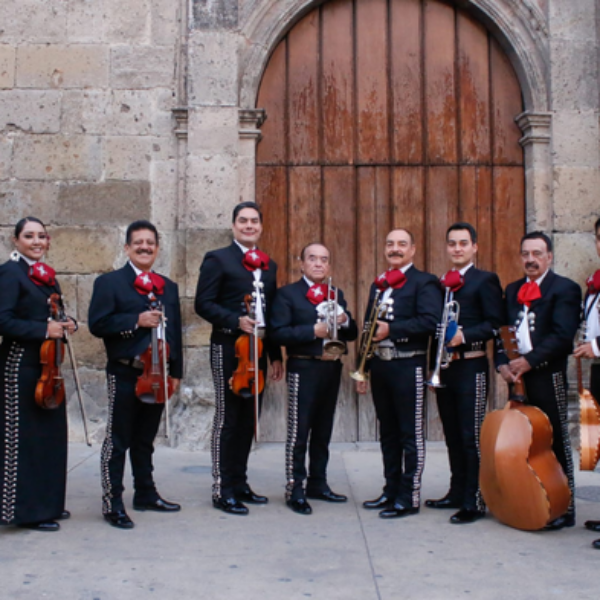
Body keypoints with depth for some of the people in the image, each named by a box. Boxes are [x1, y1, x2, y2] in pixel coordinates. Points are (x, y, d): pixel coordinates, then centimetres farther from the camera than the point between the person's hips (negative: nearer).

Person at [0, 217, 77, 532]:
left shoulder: (46, 275, 15)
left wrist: (66, 325, 2)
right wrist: (43, 330, -20)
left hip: (47, 364, 8)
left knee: (51, 435, 13)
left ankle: (48, 503, 24)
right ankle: (27, 509, 8)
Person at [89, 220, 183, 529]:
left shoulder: (169, 287, 15)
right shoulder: (109, 282, -1)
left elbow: (175, 331, 14)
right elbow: (97, 324, -11)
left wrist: (175, 372, 10)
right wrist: (136, 321, -19)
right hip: (125, 375, -5)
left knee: (145, 440, 16)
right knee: (117, 442, 0)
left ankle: (146, 494, 27)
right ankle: (112, 503, 7)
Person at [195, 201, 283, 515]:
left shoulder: (268, 265, 16)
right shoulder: (217, 259, -3)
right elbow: (203, 303, -10)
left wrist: (276, 355, 14)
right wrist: (235, 321, -23)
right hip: (229, 348, -6)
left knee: (248, 419, 11)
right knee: (227, 418, -2)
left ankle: (239, 483, 22)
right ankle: (223, 490, 5)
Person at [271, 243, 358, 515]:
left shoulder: (336, 295, 15)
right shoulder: (287, 293, -3)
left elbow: (352, 334, 14)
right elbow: (279, 333, -14)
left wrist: (345, 321, -7)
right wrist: (312, 331, -21)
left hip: (332, 368, 6)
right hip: (304, 368, -6)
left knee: (323, 431, 13)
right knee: (299, 431, -4)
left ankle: (318, 484, 24)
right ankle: (295, 490, 3)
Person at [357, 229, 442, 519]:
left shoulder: (424, 282, -4)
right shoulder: (378, 284, 17)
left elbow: (431, 321, -19)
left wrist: (391, 329, -20)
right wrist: (363, 368, 15)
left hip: (408, 366, -7)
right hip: (379, 364, 7)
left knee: (411, 434, -1)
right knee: (388, 432, 14)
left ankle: (409, 498, 6)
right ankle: (391, 491, 24)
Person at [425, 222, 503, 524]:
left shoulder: (485, 280, -2)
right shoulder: (441, 283, 17)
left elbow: (495, 324, -10)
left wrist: (464, 335, -22)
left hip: (470, 368, -7)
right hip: (444, 367, 7)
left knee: (471, 437, -5)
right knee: (453, 436, 13)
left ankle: (474, 502, 1)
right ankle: (457, 493, 24)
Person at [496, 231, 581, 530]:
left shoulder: (565, 289, -3)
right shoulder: (512, 290, 18)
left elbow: (563, 336, -14)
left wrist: (530, 360, -19)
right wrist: (503, 363, -3)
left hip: (546, 377, -6)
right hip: (517, 377, 6)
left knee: (555, 443, -1)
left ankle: (563, 509, 9)